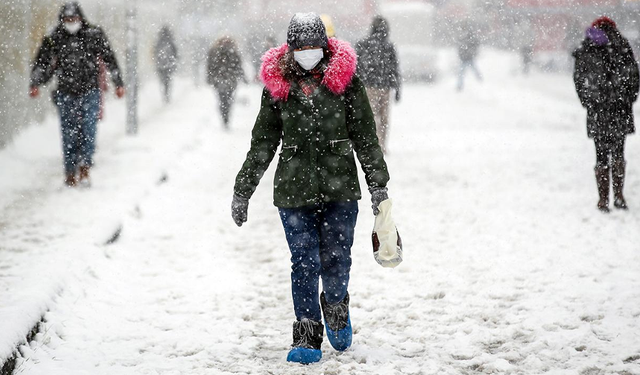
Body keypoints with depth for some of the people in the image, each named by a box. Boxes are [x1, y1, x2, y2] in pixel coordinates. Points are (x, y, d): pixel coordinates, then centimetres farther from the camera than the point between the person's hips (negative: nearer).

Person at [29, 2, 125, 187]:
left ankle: (84, 166, -5)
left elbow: (109, 59, 8)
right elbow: (42, 63, 7)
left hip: (90, 90, -1)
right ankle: (70, 171, 9)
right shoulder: (54, 40, 3)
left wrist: (118, 83, 9)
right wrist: (35, 84, -6)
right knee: (69, 133, 2)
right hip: (66, 93, 1)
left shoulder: (94, 35, 2)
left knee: (88, 129, -11)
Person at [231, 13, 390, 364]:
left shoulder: (345, 79, 0)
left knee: (336, 262, 0)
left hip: (340, 189, 0)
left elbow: (365, 136, 5)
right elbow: (262, 144, 11)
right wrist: (242, 191, 11)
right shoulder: (277, 85, 3)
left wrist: (378, 184, 2)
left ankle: (336, 308, 32)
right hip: (294, 189, 0)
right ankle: (307, 337, 6)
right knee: (304, 264, -3)